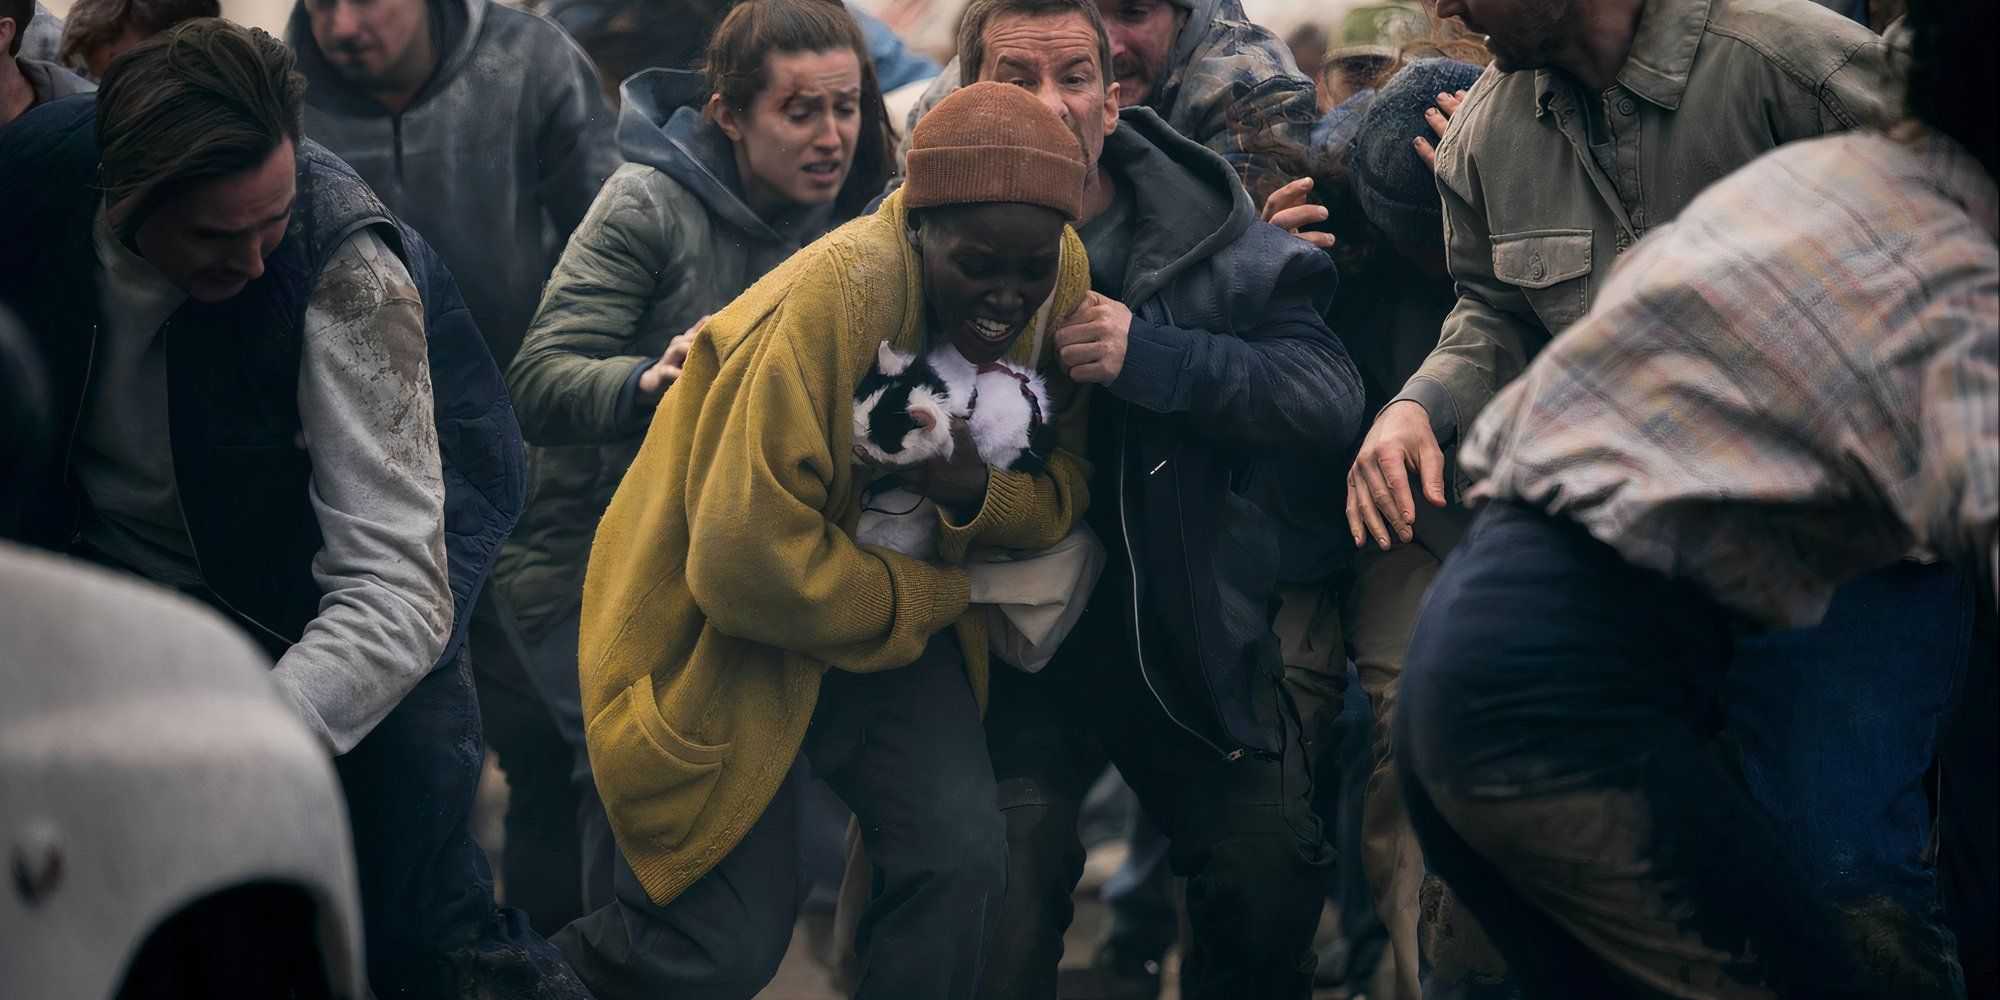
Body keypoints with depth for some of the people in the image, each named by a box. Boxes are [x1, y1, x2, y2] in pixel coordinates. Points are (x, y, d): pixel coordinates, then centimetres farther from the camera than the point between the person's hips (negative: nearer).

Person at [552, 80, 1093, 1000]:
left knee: (963, 862, -13)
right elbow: (747, 562, -32)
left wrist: (981, 492, -25)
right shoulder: (835, 300, -31)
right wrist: (928, 598, -18)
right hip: (732, 636, -5)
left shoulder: (1059, 284, -12)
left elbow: (1067, 486, -2)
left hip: (896, 623, 6)